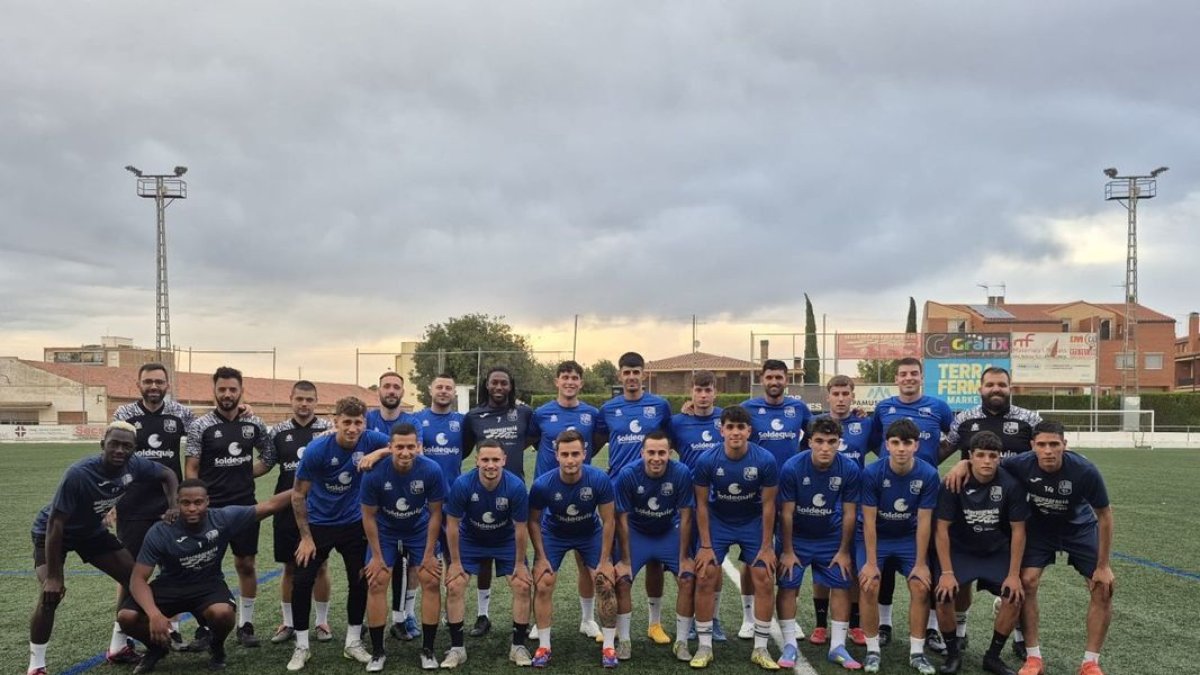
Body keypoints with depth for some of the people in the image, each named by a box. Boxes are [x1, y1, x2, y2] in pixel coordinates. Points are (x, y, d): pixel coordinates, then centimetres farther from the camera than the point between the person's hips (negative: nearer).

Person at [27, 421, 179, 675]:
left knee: (134, 577, 1)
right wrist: (53, 575, -30)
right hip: (52, 532, -6)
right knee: (52, 593, -25)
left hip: (92, 530, 6)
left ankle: (118, 648, 16)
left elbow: (168, 474, 0)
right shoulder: (79, 474, -37)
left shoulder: (135, 465, -21)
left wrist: (172, 507, -16)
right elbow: (56, 523, -32)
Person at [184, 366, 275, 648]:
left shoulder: (254, 425, 3)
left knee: (246, 564, 7)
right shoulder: (201, 426, -6)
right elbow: (191, 470, -6)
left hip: (245, 506, 3)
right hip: (211, 508, -2)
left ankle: (245, 625, 18)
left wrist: (245, 474, 3)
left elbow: (269, 458, 16)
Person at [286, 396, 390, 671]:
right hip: (318, 524, -2)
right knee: (302, 581, -6)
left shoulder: (369, 441, -18)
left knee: (360, 581, 4)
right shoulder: (317, 449, -23)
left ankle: (353, 643, 21)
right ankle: (301, 647, 11)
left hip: (353, 523, 2)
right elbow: (298, 495, -14)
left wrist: (377, 454, -28)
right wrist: (306, 537, -13)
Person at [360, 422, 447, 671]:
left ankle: (427, 650, 8)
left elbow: (435, 513, -13)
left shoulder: (431, 470, -27)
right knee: (376, 584, -7)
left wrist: (429, 554, -10)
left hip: (420, 531, 0)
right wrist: (376, 556, -10)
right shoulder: (375, 473, -28)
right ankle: (377, 652, 9)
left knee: (431, 582, -6)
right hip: (385, 532, 0)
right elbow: (369, 515, -13)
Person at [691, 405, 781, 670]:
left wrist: (767, 546, -9)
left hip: (753, 522, 0)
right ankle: (704, 647, 7)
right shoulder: (707, 460, -21)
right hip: (718, 521, 0)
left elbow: (768, 505, -12)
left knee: (765, 581, -4)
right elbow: (702, 504, -11)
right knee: (705, 580, -7)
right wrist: (705, 546, -11)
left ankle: (760, 649, 11)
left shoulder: (765, 460, -22)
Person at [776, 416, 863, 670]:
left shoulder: (849, 469, -20)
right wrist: (787, 552, -10)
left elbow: (849, 513, -8)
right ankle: (790, 646, 9)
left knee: (841, 586, 1)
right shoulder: (792, 467, -24)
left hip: (832, 538, 2)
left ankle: (838, 647, 13)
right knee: (788, 586, -3)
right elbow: (786, 512, -15)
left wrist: (844, 551, -4)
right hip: (797, 537, -1)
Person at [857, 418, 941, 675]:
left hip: (909, 538, 2)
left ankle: (917, 652, 3)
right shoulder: (872, 473, -23)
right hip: (874, 537, -1)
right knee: (869, 585, -17)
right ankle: (873, 650, -1)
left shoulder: (928, 474, -19)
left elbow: (924, 522, -14)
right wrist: (871, 562, -17)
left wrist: (921, 563, -12)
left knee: (921, 586, -12)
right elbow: (869, 520, -17)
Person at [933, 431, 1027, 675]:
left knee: (1015, 597, -17)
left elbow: (1018, 530, -9)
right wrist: (946, 572, -19)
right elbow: (942, 528, -15)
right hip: (960, 551, -1)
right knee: (944, 596, -21)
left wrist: (1014, 574, -11)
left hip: (997, 552, 2)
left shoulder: (1011, 484, -17)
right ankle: (953, 652, 6)